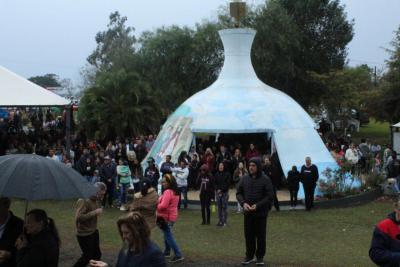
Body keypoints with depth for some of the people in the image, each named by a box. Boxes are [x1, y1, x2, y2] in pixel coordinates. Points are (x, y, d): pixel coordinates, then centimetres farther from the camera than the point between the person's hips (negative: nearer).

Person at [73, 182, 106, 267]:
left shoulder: (95, 200, 4)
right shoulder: (83, 200, -22)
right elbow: (78, 217, -31)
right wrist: (95, 212, -29)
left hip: (94, 232, 8)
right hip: (84, 234, -8)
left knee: (97, 255, 13)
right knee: (87, 257, 1)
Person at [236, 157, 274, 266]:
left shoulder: (265, 180, -8)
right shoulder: (244, 178, 2)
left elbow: (269, 196, -9)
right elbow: (238, 192, 7)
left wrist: (258, 205, -18)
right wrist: (243, 203, -11)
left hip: (261, 213, -3)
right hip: (247, 212, 3)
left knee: (261, 235, 5)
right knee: (249, 235, 8)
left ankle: (260, 257, 17)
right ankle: (249, 256, 20)